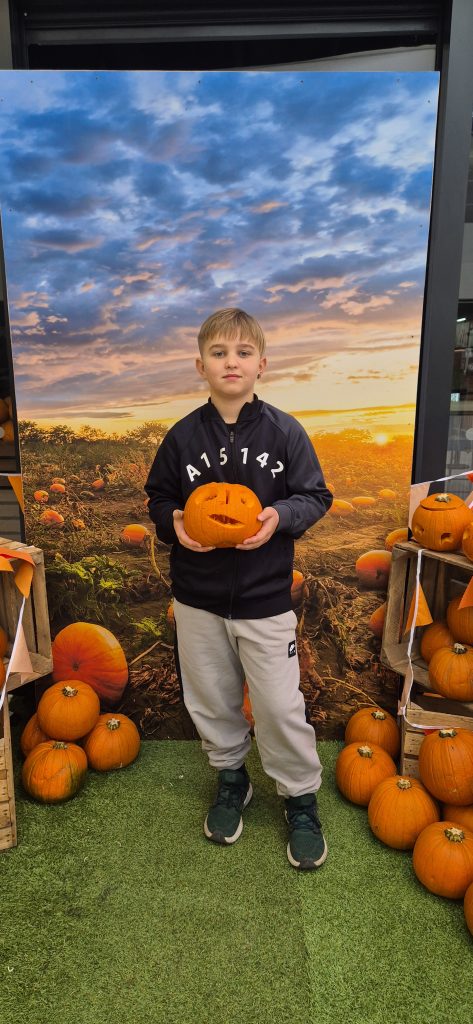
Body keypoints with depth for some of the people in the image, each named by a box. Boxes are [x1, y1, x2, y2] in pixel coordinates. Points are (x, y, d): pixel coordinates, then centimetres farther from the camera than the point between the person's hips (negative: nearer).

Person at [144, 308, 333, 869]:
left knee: (280, 706, 4)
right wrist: (173, 523, -13)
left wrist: (280, 517, -20)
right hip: (197, 598, 3)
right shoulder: (183, 436, -3)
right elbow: (158, 496, 8)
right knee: (211, 701, 17)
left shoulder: (284, 431, -7)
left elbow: (315, 496, -2)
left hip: (265, 599, -2)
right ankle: (230, 777, 43)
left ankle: (301, 798, 29)